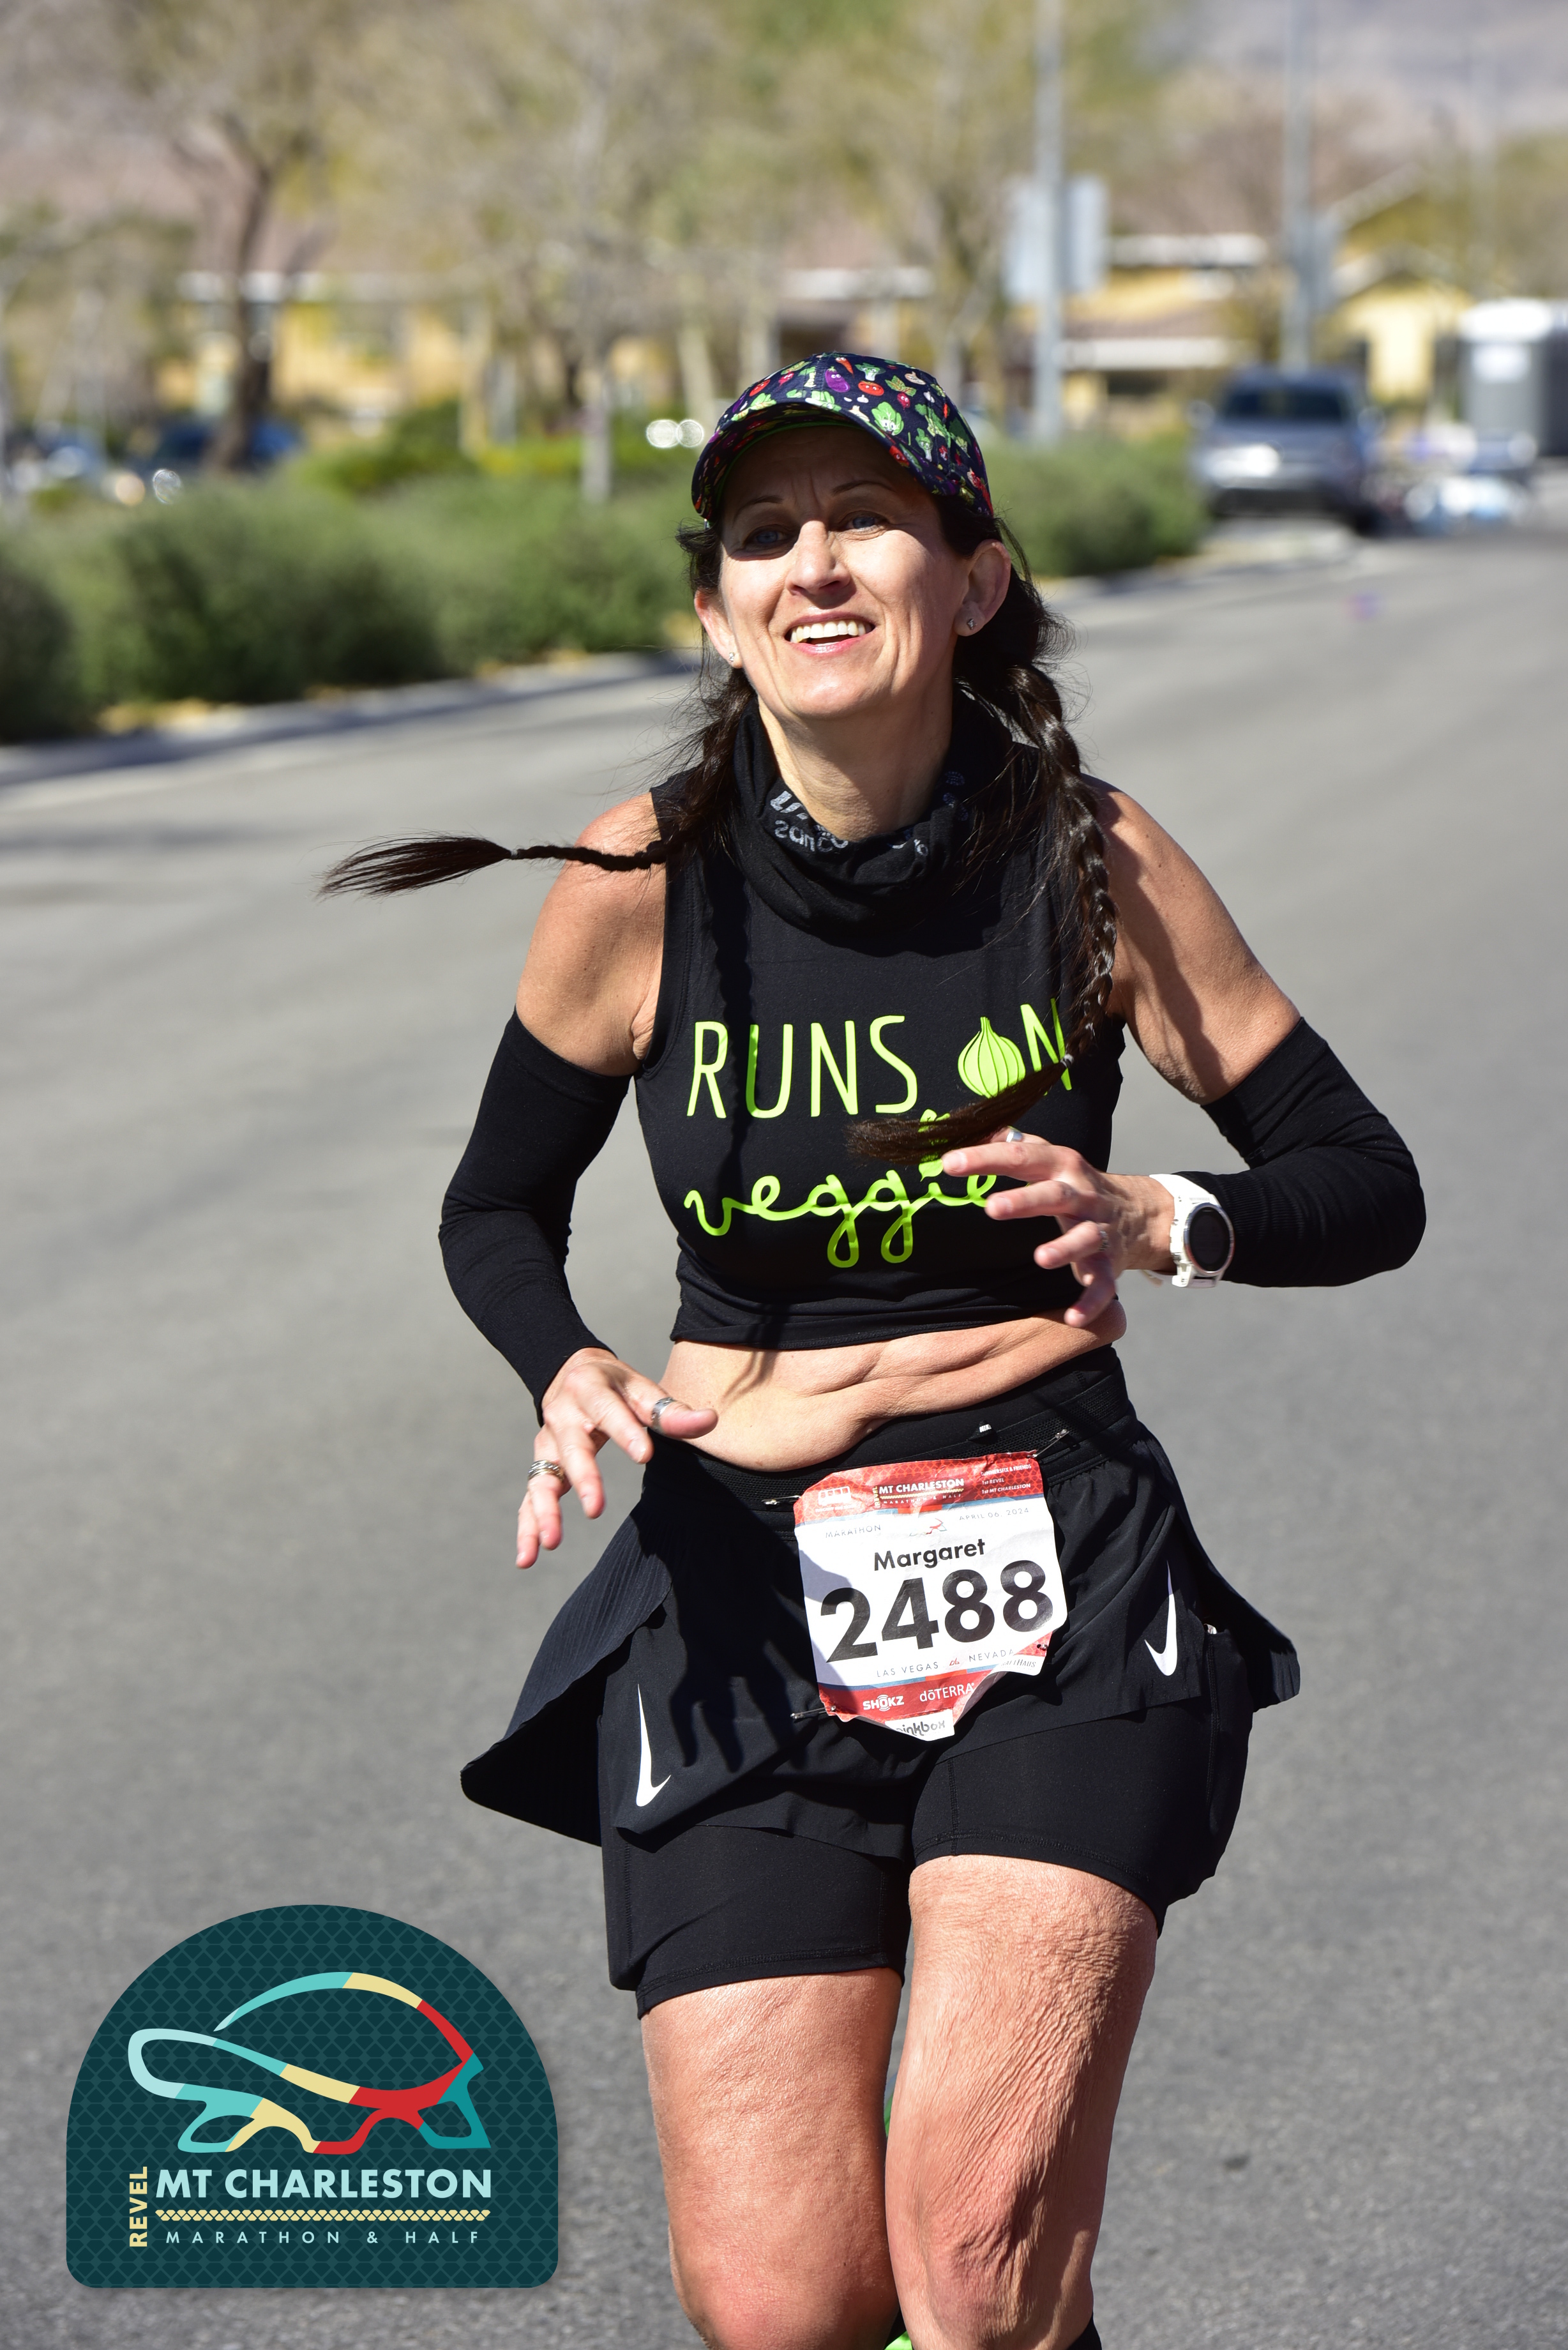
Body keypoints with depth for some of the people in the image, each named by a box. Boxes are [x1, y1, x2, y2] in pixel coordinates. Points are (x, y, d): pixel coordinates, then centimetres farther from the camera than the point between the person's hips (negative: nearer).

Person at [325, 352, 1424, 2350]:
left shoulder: (1094, 865, -3)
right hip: (744, 1597, 1)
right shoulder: (645, 882, -3)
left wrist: (1161, 1224, -15)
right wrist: (572, 1379, -8)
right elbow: (495, 1212, 13)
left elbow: (1370, 1189, 5)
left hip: (1059, 1579, -1)